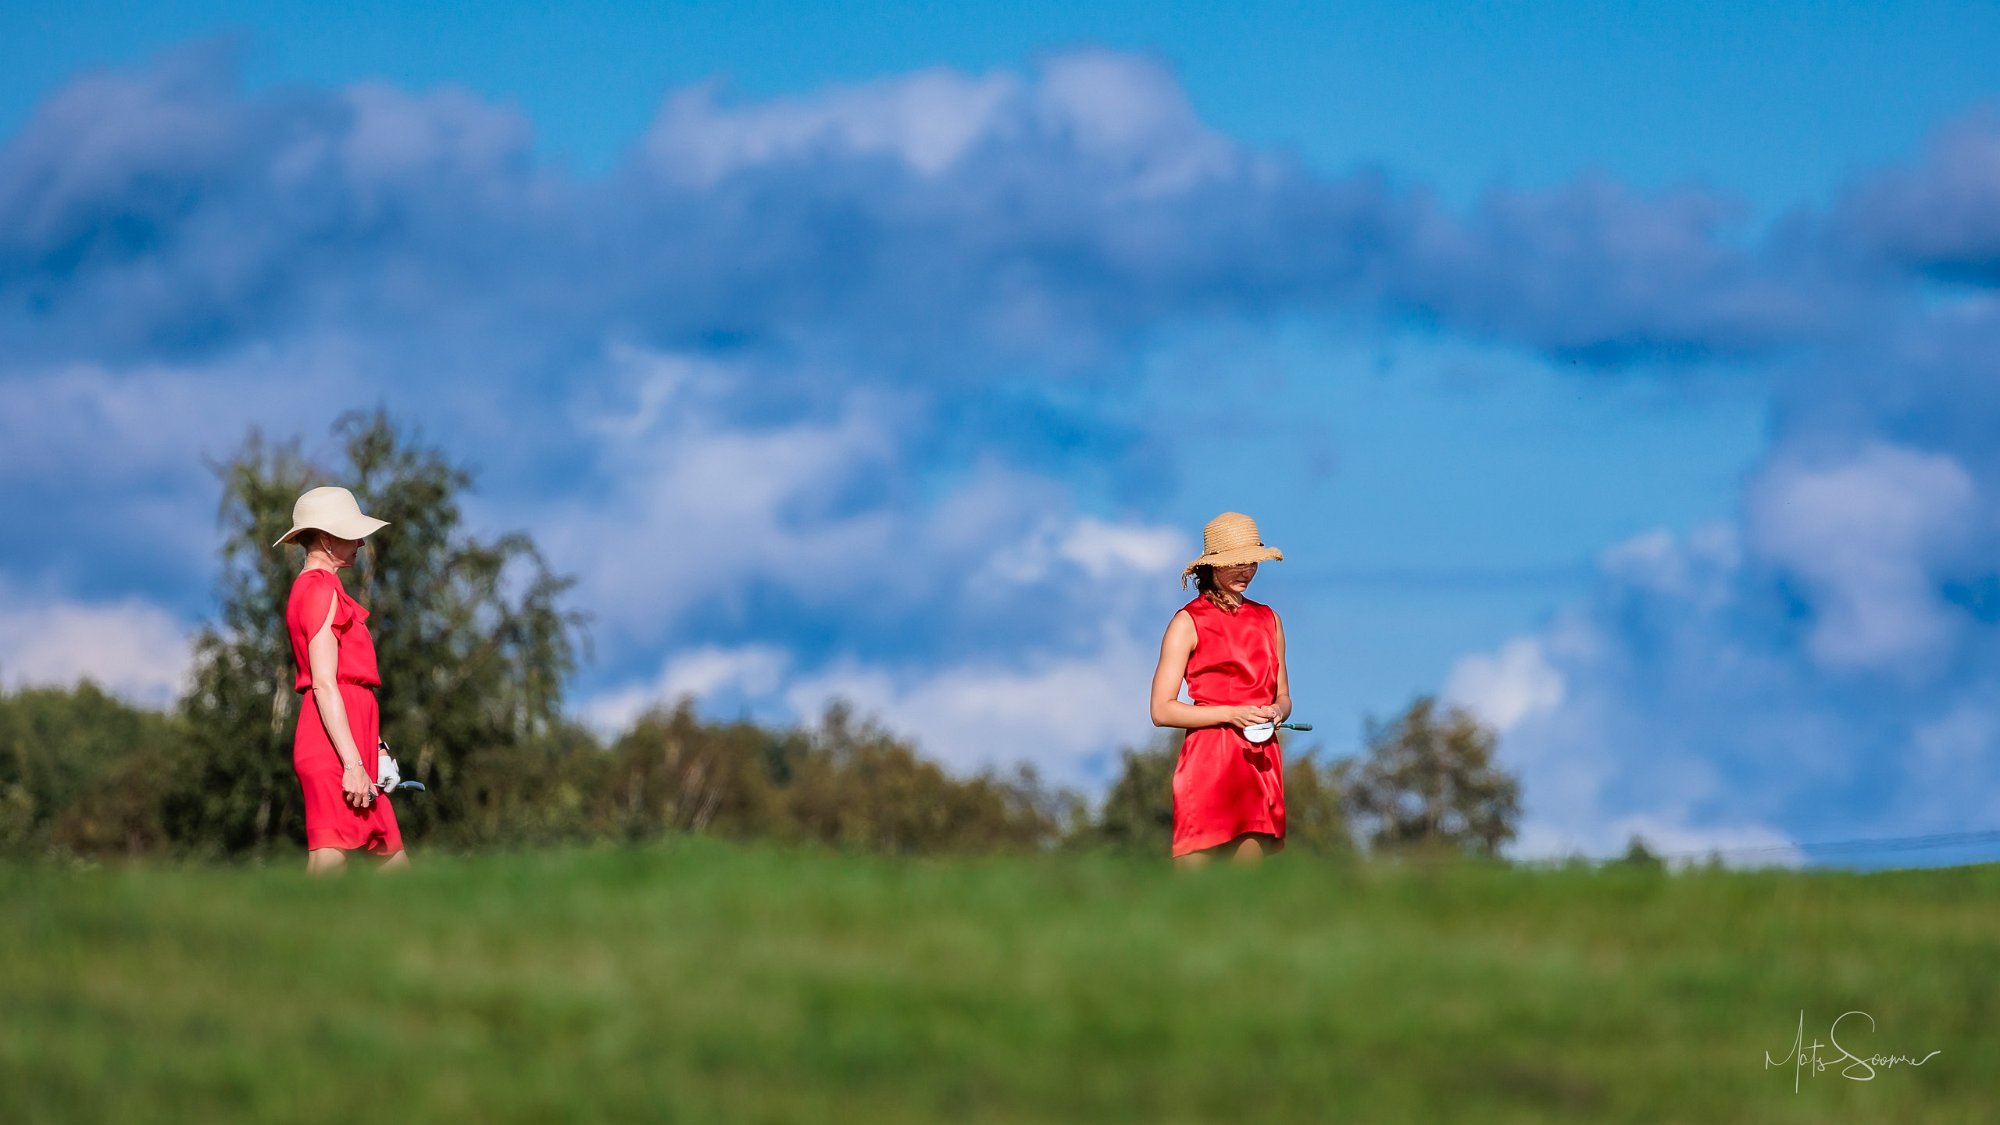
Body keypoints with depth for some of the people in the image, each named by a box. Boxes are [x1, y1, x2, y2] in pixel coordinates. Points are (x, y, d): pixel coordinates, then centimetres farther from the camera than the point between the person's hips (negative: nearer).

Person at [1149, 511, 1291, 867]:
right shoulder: (1188, 622, 0)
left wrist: (1277, 711, -1)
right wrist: (1231, 713, -14)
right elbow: (1162, 710, -4)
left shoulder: (1268, 620, 16)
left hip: (1260, 764, 5)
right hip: (1207, 762, -5)